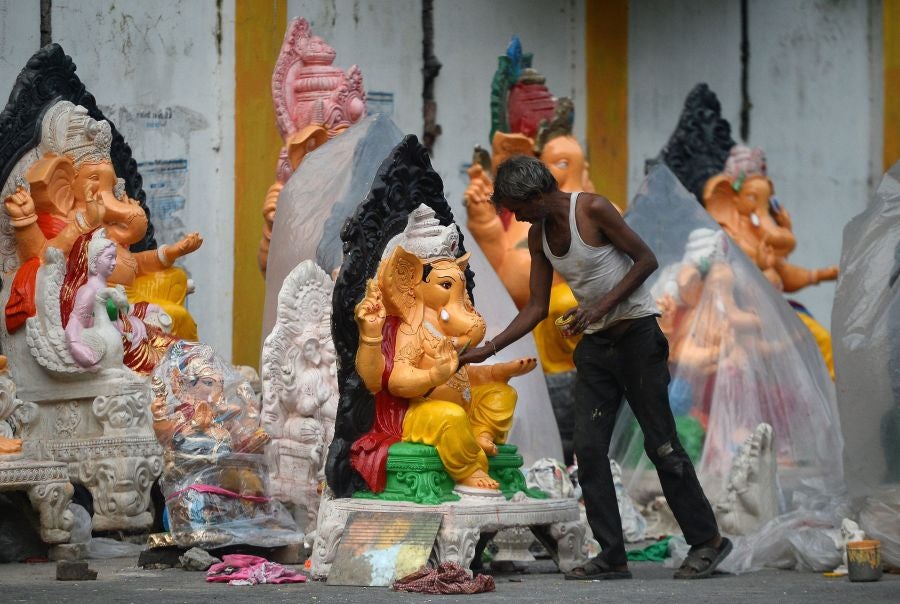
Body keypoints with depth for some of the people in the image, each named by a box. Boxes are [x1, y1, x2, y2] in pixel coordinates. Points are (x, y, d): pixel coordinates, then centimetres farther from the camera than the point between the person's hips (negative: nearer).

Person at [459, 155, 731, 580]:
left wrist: (600, 307, -20)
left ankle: (707, 541, 7)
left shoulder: (592, 209, -15)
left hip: (636, 334, -7)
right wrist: (489, 349, 5)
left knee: (661, 444, -4)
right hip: (595, 344, 7)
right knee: (588, 448, -2)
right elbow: (537, 307, 12)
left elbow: (647, 259, -12)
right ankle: (612, 556, 1)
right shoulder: (538, 236, 7)